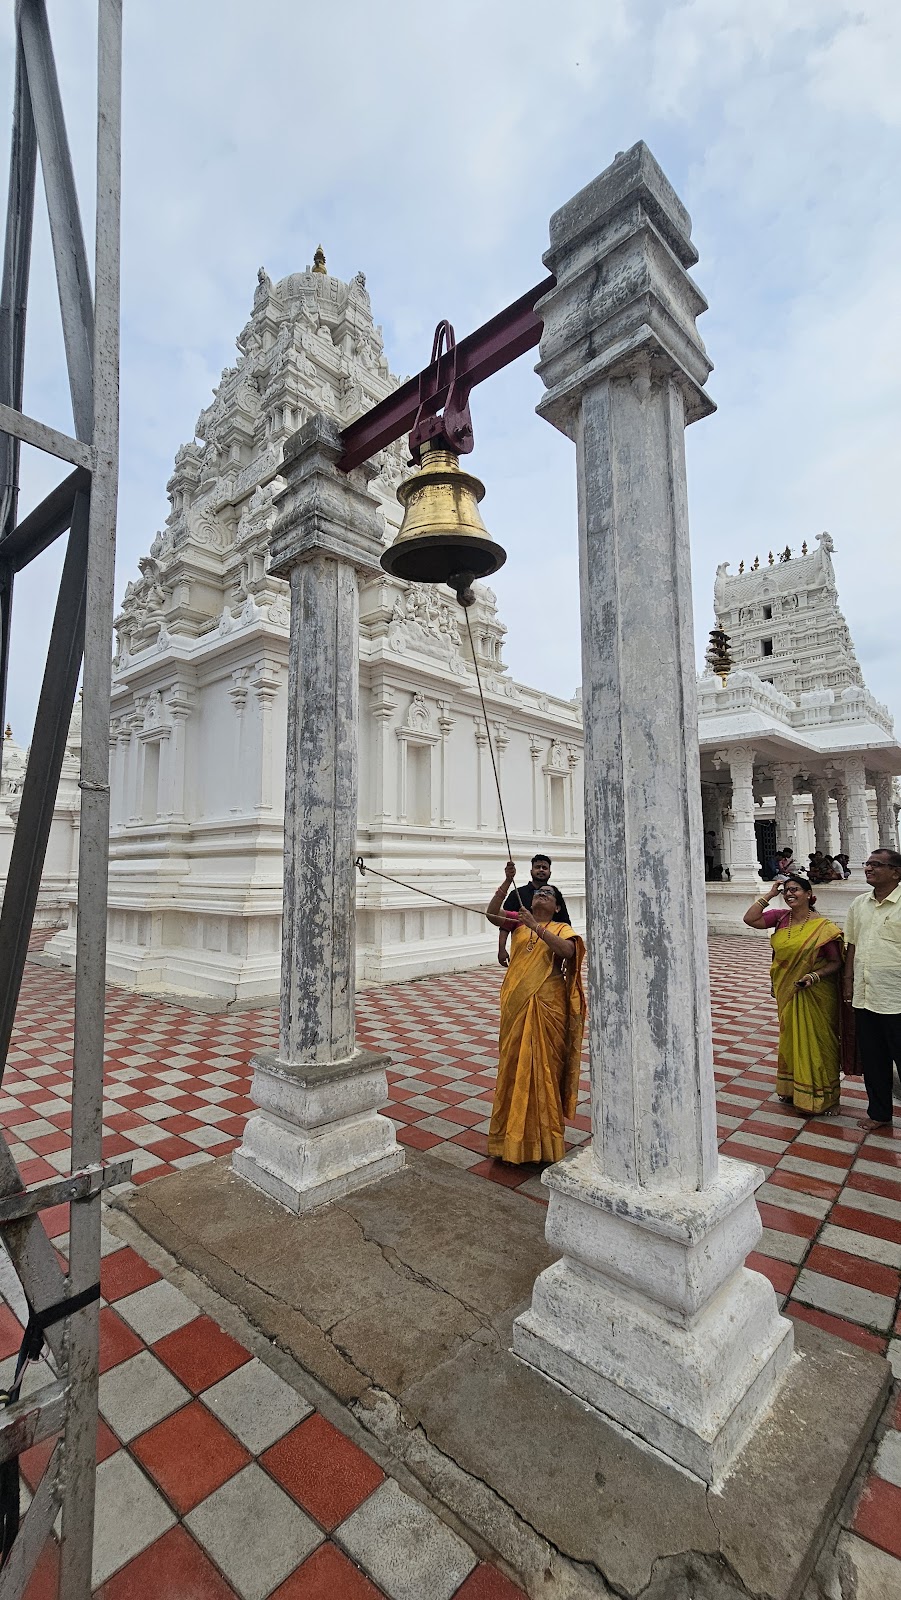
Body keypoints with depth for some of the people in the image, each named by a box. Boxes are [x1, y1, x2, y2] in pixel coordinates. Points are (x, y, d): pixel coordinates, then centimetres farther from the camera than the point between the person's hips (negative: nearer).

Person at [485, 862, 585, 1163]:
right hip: (516, 1003, 3)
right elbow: (492, 913, -6)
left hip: (548, 1006, -3)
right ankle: (513, 1133, 26)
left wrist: (536, 927, -27)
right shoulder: (519, 921, 9)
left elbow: (567, 950, -20)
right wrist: (507, 881, -14)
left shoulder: (561, 928, 2)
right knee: (514, 1063, 10)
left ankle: (545, 1135, 20)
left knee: (545, 1065, 5)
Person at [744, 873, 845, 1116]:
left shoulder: (823, 926, -14)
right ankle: (792, 1090, 32)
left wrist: (814, 975, -25)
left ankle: (819, 1098, 21)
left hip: (816, 995, -5)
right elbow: (750, 919, -11)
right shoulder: (781, 918, -1)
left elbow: (836, 962, -10)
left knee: (816, 1043, 6)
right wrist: (769, 895, -9)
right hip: (787, 993, 5)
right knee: (791, 1040, 17)